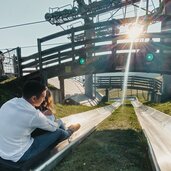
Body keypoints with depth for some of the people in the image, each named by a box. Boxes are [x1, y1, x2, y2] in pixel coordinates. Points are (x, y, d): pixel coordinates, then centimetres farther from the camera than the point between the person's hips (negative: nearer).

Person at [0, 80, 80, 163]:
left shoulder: (11, 102, -9)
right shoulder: (33, 115, -30)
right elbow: (54, 127, -10)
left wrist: (42, 117, 8)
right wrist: (57, 123, 12)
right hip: (19, 156, -7)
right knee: (57, 132, 0)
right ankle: (68, 132, 34)